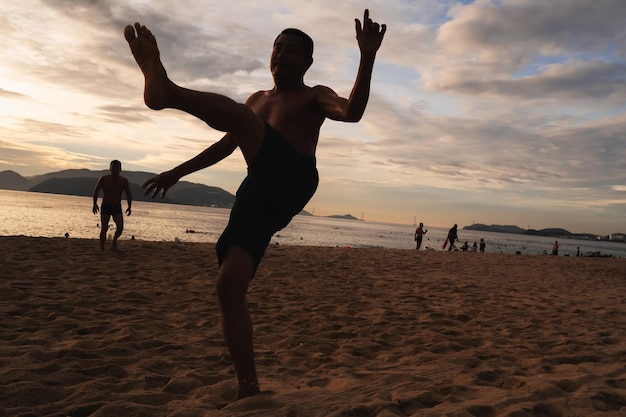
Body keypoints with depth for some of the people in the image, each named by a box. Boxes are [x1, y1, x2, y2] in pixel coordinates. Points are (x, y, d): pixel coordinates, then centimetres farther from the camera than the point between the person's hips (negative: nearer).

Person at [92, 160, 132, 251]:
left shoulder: (124, 181, 1)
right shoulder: (104, 179, -3)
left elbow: (128, 195, 3)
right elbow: (96, 191, 1)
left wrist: (129, 207, -9)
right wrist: (95, 204, -9)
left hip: (117, 207, 1)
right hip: (105, 207, -1)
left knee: (120, 228, -11)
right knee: (104, 228, -8)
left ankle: (114, 240, 21)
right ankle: (102, 249, 0)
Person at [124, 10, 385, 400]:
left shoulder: (314, 96, 13)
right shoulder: (258, 99, 32)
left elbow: (351, 112, -9)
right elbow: (226, 144, 36)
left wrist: (367, 57, -22)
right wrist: (179, 171, 34)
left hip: (293, 181, -6)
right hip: (260, 190, 6)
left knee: (238, 115, -24)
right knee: (230, 286, -4)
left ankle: (165, 88, -53)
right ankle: (249, 387, 3)